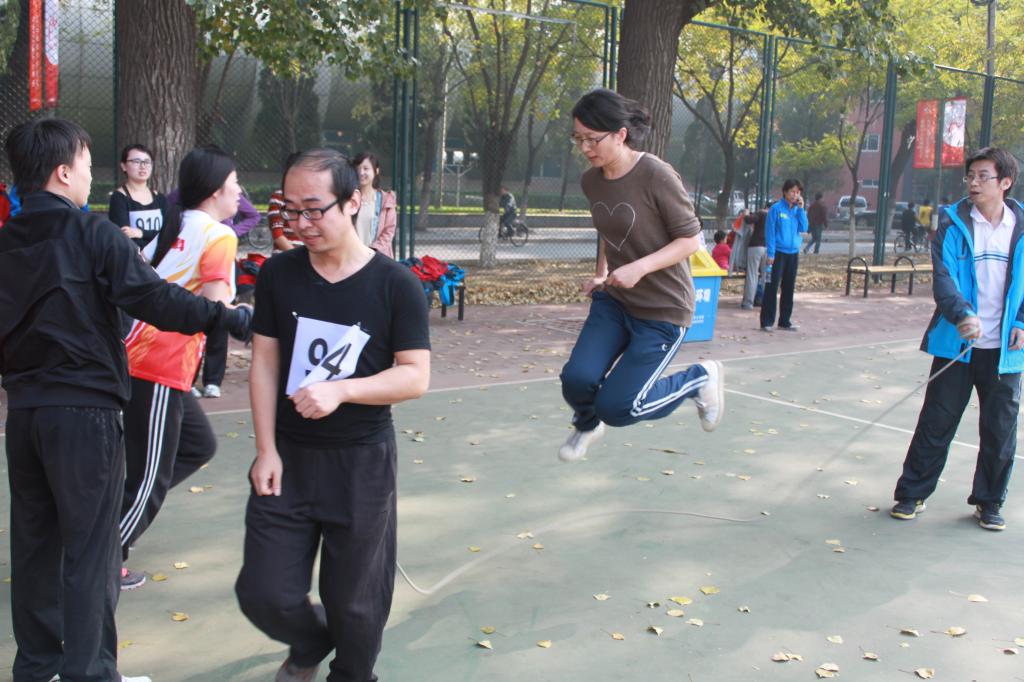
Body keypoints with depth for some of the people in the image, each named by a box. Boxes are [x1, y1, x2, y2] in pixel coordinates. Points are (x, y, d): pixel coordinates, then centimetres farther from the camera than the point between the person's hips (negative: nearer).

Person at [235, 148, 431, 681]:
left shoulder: (396, 285, -9)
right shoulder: (278, 274, -1)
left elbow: (415, 376, -11)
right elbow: (264, 363, 2)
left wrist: (341, 389, -26)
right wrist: (266, 450, -4)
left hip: (363, 462, -2)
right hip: (289, 456, 3)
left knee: (355, 600, 8)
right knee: (264, 593, 5)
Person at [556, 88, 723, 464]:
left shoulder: (657, 176, -19)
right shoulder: (591, 181, 1)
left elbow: (690, 240, -15)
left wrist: (640, 268, -27)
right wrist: (601, 274, 8)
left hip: (663, 310, -5)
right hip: (613, 300, 6)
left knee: (616, 408, -8)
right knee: (577, 380, -15)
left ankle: (699, 379, 18)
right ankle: (586, 425, 24)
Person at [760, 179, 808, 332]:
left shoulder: (798, 209, 8)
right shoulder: (776, 208, -8)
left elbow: (804, 228, 0)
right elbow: (770, 232, -9)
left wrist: (801, 209, -7)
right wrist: (770, 254, -14)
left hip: (793, 253, 6)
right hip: (778, 252, -5)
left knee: (789, 288, 10)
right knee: (772, 287, -6)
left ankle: (785, 321, 19)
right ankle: (766, 322, -3)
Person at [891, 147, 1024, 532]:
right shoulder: (953, 223, -3)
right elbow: (943, 276, -14)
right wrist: (962, 314, -31)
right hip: (956, 344, -1)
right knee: (936, 424, 4)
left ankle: (989, 502, 25)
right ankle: (912, 494, 18)